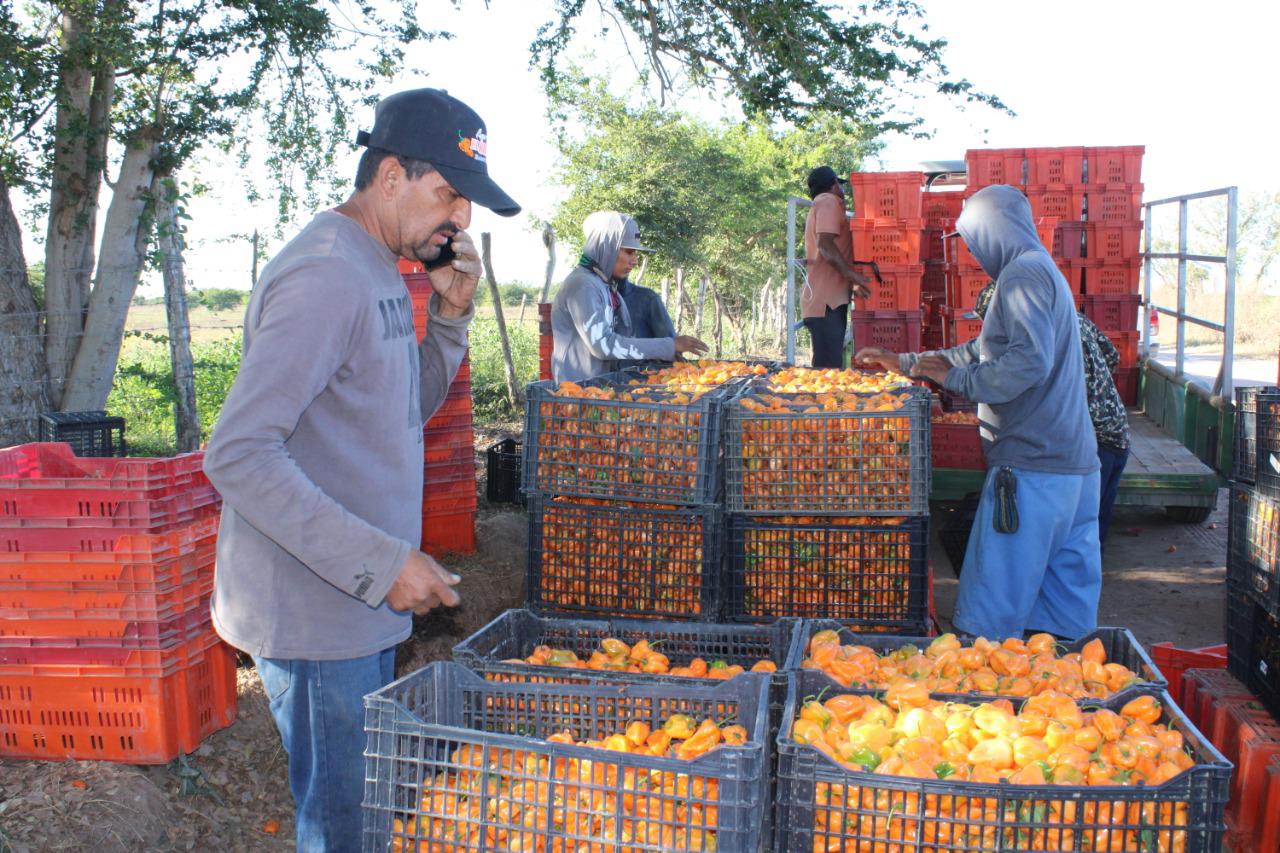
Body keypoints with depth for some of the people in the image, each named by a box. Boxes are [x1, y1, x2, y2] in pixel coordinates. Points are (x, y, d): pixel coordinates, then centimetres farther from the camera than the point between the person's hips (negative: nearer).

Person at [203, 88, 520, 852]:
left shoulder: (377, 272, 11)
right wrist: (379, 562, -26)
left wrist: (450, 317, 3)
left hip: (363, 606, 10)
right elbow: (238, 454, -25)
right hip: (317, 616, -10)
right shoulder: (324, 278, -20)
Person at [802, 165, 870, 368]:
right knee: (829, 367, -15)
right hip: (827, 300, -10)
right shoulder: (830, 202, -3)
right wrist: (850, 274, -24)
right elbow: (825, 244, -18)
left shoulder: (819, 206, 28)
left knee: (826, 366, 9)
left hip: (822, 300, 10)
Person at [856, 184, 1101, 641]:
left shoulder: (1023, 273, -10)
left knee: (987, 617, -6)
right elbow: (985, 351, 31)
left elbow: (1030, 360, -25)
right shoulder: (1043, 272, 23)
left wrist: (957, 379, -13)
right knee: (1068, 616, 13)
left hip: (1032, 466, -10)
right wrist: (905, 361, 31)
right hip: (1074, 463, 10)